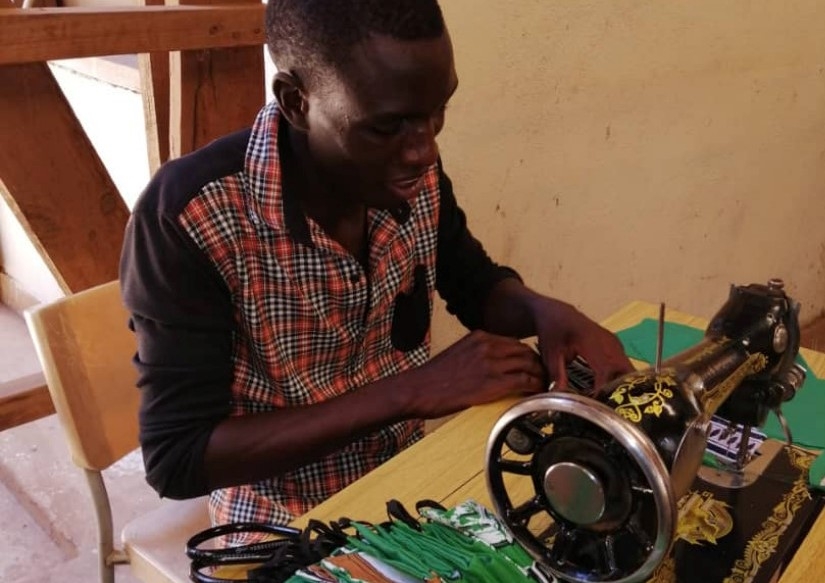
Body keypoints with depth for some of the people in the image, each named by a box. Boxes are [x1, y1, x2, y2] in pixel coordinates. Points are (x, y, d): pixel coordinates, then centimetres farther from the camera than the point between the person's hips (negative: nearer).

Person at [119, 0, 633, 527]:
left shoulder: (413, 177, -10)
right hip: (284, 524, -5)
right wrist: (409, 392, -29)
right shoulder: (190, 216, -25)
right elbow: (177, 458, -24)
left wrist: (544, 311, -16)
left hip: (413, 478, 5)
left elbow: (478, 285, 7)